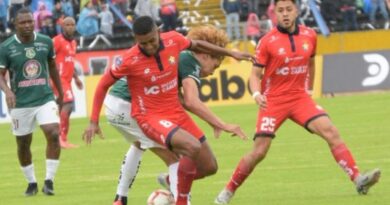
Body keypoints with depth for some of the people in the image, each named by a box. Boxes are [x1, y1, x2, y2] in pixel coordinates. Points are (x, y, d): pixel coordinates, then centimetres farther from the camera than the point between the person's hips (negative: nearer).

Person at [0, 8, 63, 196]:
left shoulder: (46, 42, 0)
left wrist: (60, 93, 19)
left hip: (45, 98, 1)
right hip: (20, 103, -1)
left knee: (53, 135, -17)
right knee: (23, 145, 7)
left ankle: (49, 181, -8)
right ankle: (31, 183, 27)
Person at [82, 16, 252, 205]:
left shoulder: (174, 40, -10)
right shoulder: (130, 60, -21)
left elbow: (196, 45, 13)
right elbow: (103, 85, -7)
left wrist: (231, 53, 20)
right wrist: (94, 122, -8)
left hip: (176, 112, 6)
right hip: (150, 117, -6)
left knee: (209, 166, 8)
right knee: (193, 147, -31)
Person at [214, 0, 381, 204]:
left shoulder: (309, 36, 3)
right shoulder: (268, 41, -8)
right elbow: (255, 74, -6)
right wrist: (256, 94, -24)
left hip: (300, 97, 3)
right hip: (273, 101, -3)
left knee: (331, 132, -17)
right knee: (259, 151, -9)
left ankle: (358, 180, -20)